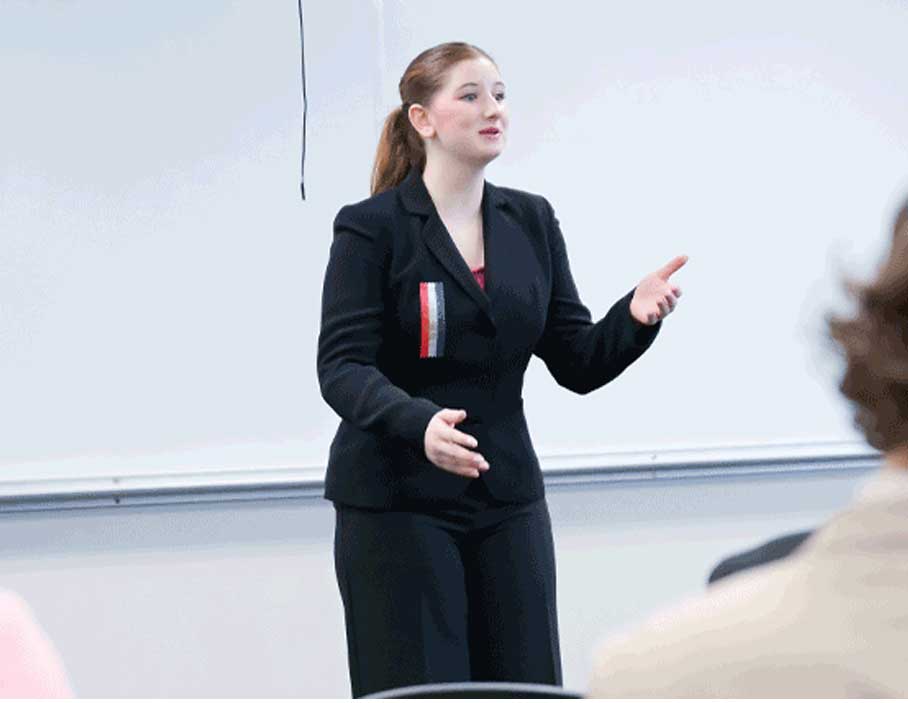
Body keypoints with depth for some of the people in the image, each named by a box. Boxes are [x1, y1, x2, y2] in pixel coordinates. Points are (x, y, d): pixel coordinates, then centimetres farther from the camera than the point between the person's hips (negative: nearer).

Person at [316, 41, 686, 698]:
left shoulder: (531, 221, 7)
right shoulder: (371, 228, -6)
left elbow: (579, 363, 6)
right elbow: (342, 366, -15)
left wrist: (634, 317, -15)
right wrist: (419, 423, -34)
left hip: (507, 496, 5)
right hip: (398, 503, -4)